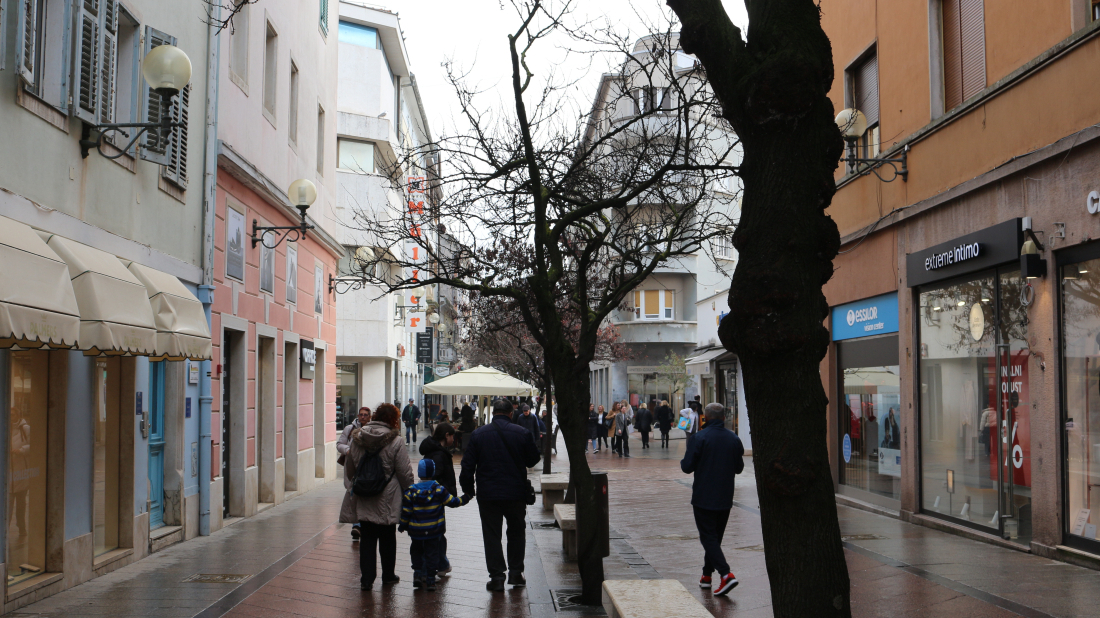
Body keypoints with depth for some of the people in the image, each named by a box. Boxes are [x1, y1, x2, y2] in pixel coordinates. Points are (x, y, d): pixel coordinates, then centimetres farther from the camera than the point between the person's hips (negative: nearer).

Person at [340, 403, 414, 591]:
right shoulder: (395, 441, -13)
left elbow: (349, 469, 11)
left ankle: (366, 578, 6)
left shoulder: (357, 438, 1)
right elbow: (404, 474, -11)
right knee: (387, 539, 13)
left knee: (367, 539, 8)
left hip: (363, 499, 3)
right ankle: (388, 575, 25)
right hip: (387, 500, -3)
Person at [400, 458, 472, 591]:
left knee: (416, 550, 20)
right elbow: (452, 502, -2)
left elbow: (406, 512, -4)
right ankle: (430, 580, 6)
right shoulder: (439, 490, -9)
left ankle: (417, 573, 9)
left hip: (416, 531, 1)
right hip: (434, 531, -1)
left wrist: (402, 525, 10)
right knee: (432, 553, 7)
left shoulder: (410, 491, -7)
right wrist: (465, 499, 15)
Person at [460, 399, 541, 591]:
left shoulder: (478, 434, -4)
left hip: (487, 495, -1)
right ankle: (515, 573, 17)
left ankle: (497, 576, 3)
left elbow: (468, 465, -2)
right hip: (516, 494, 1)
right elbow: (533, 460, 5)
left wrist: (468, 489, 9)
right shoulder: (522, 433, -5)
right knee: (516, 532, 17)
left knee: (491, 535, 6)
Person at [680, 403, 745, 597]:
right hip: (725, 499, 5)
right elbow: (739, 468, 10)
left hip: (704, 498, -5)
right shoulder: (734, 439, 1)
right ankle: (707, 575, 24)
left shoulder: (699, 438, -14)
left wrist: (684, 461, 8)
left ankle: (726, 574, -17)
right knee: (716, 536, 17)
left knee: (708, 537, -2)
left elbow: (687, 467, -13)